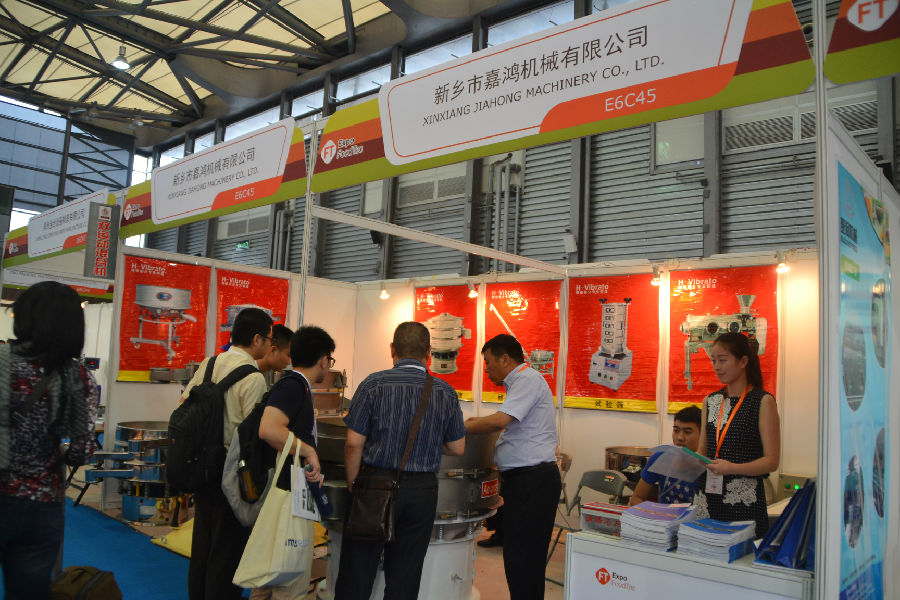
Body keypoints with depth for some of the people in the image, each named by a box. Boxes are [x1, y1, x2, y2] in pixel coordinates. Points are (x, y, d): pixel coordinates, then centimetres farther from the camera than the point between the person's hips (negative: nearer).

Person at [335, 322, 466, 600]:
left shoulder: (374, 384, -8)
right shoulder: (446, 392, 0)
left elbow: (354, 444, -9)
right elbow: (457, 448, 6)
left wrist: (353, 486, 4)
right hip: (422, 491, 2)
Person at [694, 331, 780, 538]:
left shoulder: (762, 401, -5)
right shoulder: (710, 401, 12)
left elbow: (771, 461, -9)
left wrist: (732, 468, -20)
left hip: (744, 502, -4)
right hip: (707, 498, 5)